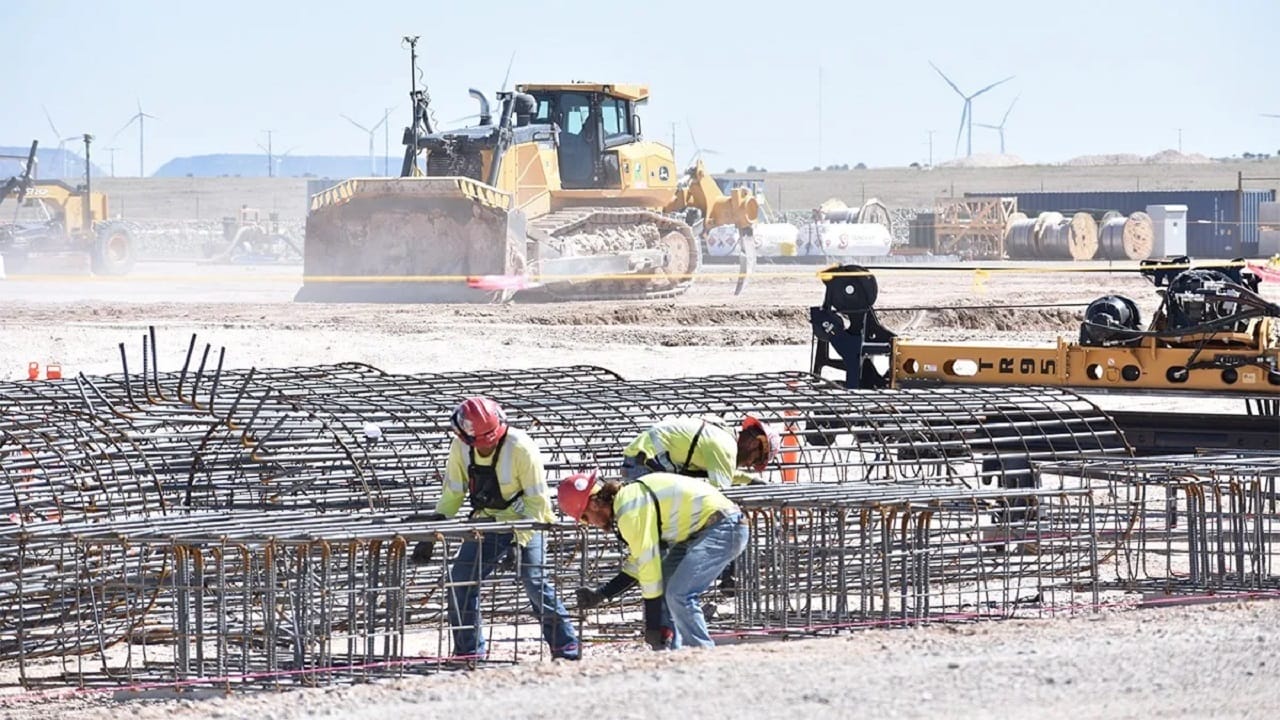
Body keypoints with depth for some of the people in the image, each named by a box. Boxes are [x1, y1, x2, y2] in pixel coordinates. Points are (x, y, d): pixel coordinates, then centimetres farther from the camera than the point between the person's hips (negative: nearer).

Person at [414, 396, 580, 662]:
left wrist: (519, 541, -25)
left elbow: (536, 500, -18)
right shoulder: (460, 448, -9)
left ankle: (565, 645, -5)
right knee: (460, 582, -3)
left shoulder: (521, 448, -24)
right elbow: (453, 493, 2)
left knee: (535, 583, -17)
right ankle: (469, 650, 9)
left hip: (524, 523, -5)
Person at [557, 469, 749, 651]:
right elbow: (636, 564, 19)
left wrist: (652, 625, -14)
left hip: (724, 529, -11)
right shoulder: (628, 500, 12)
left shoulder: (630, 510, -19)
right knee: (663, 591, 8)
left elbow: (648, 565, -19)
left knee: (679, 595, -19)